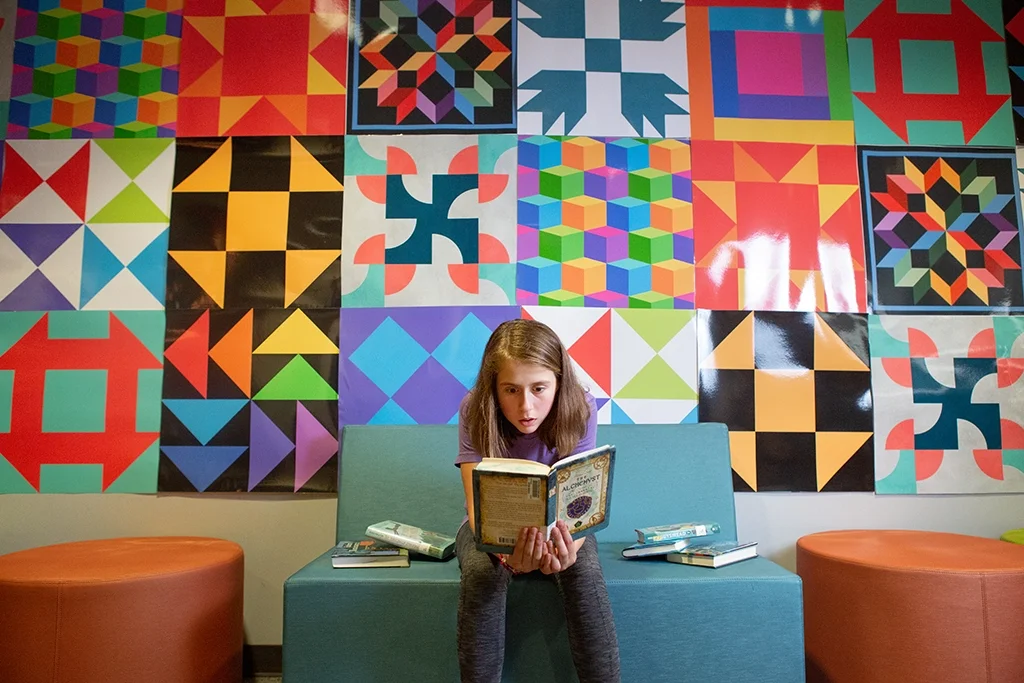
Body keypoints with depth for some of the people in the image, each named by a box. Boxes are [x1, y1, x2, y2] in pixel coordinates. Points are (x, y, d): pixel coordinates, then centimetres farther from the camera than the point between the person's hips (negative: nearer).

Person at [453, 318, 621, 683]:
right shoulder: (475, 411, -25)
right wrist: (507, 553, -53)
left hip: (556, 524, 0)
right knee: (481, 571, -33)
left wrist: (567, 547, -51)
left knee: (584, 570, -31)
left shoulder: (578, 409, -24)